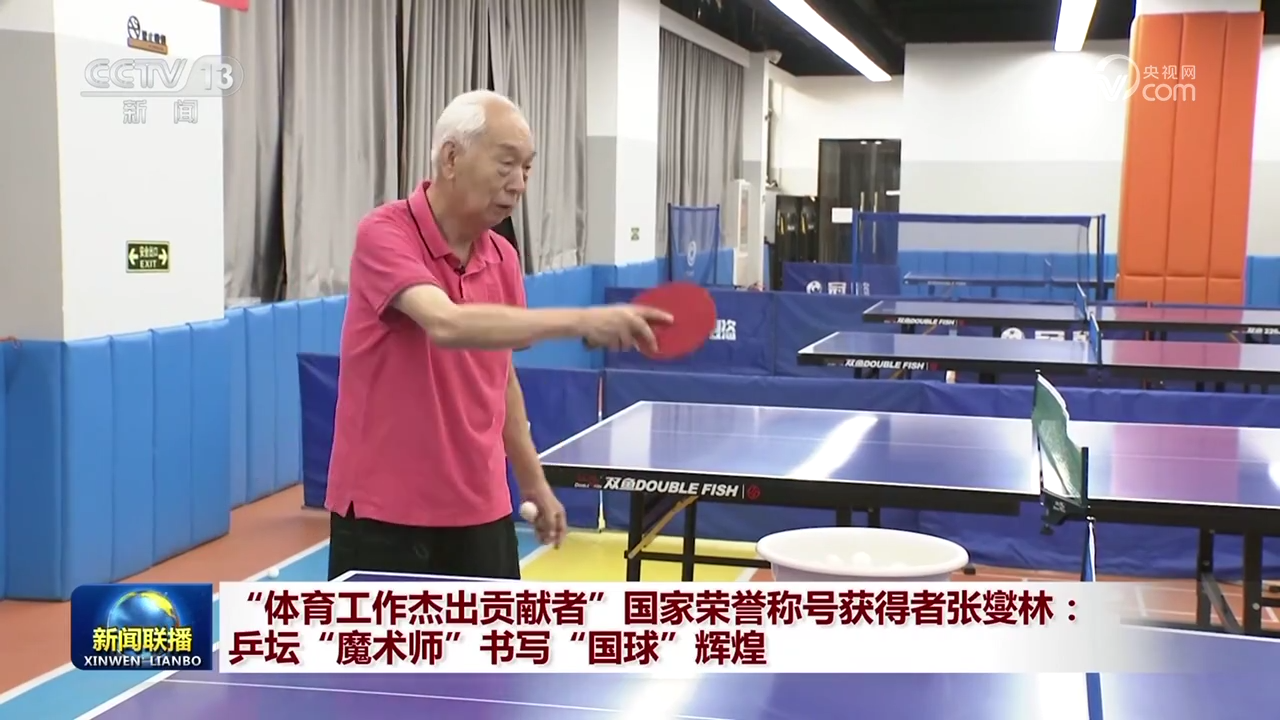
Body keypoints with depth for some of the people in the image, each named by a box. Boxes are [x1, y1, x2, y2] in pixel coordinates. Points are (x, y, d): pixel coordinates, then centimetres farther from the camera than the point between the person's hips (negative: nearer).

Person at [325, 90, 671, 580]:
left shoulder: (503, 259, 5)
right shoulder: (385, 234, -15)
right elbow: (446, 324, -34)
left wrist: (532, 481, 18)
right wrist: (579, 321, -39)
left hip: (481, 512, 6)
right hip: (384, 513, -6)